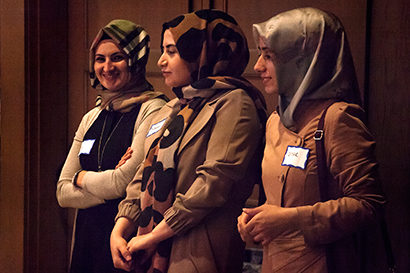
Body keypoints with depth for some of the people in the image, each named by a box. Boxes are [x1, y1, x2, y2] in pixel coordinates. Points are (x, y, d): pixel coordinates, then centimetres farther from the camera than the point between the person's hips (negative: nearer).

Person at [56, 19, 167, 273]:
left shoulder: (153, 110, -12)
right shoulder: (92, 118, 10)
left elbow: (125, 182, -19)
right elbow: (63, 192, 5)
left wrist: (82, 177, -1)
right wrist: (107, 184, -11)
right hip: (87, 237, 6)